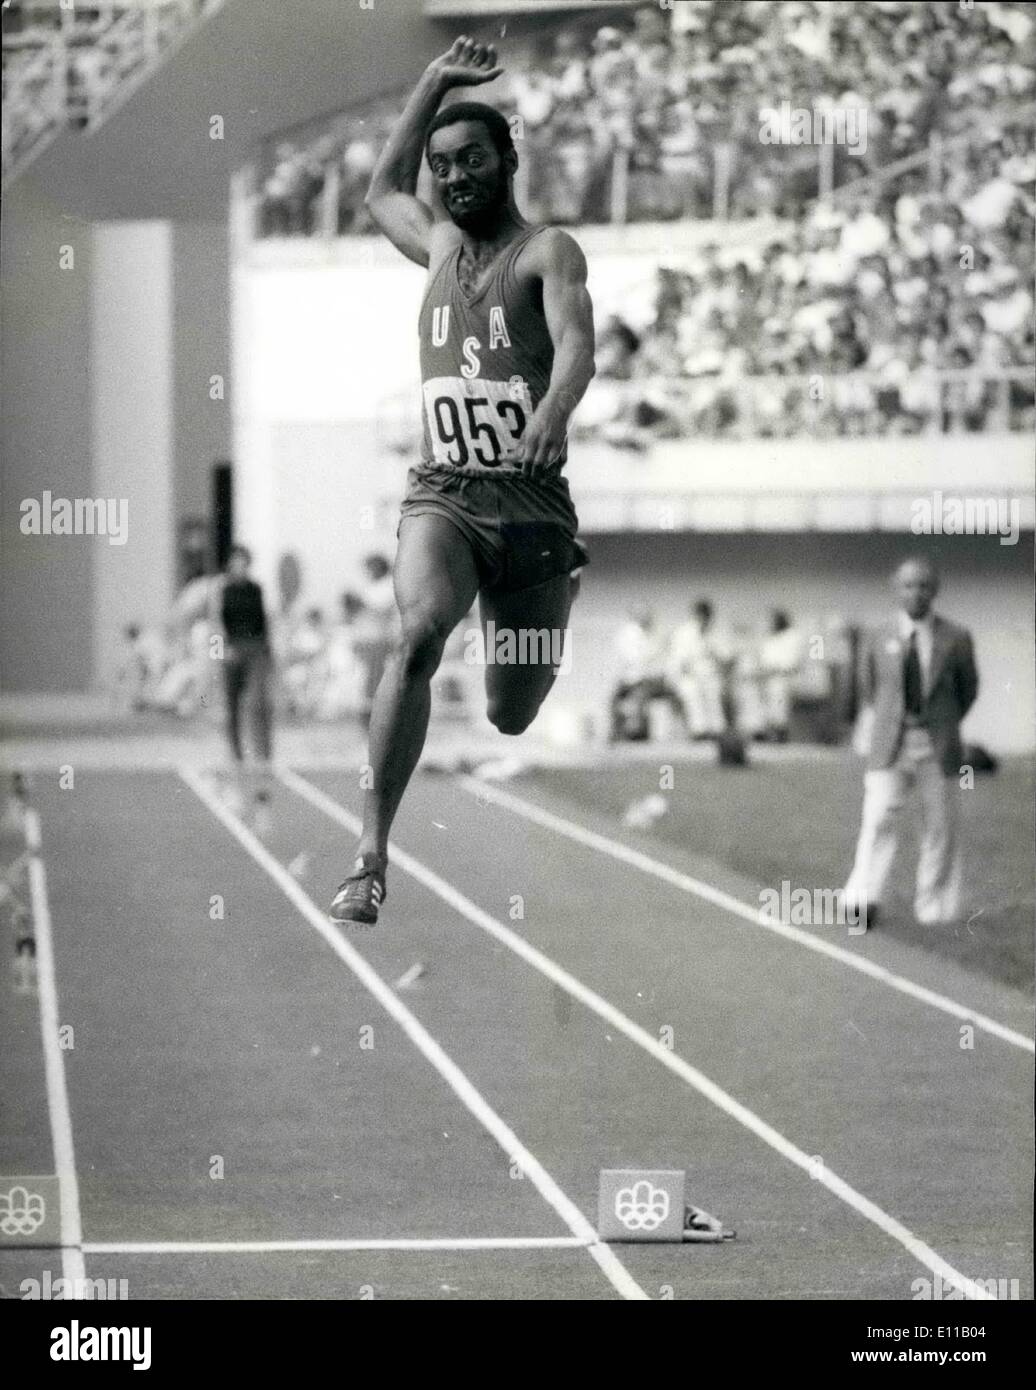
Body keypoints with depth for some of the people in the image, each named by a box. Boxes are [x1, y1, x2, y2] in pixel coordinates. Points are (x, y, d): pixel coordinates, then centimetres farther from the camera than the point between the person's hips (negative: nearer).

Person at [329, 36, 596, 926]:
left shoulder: (547, 251, -1)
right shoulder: (440, 246, 17)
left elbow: (577, 341, -20)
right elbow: (382, 189, 38)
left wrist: (554, 412, -42)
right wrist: (435, 81, 29)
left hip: (533, 502, -3)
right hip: (441, 494, 3)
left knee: (513, 719, 6)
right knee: (419, 635, -28)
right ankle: (372, 855, -33)